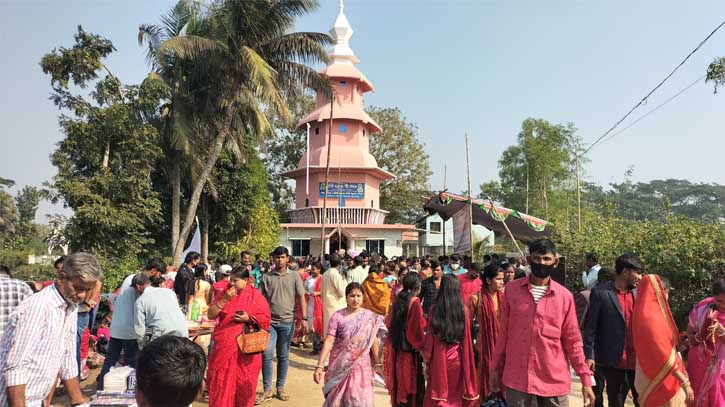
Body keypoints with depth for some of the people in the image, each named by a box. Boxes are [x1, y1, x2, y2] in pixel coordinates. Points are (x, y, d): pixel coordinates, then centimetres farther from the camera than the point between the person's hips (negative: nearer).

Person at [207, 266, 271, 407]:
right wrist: (225, 299, -12)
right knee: (221, 382, 7)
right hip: (224, 346, 3)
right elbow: (211, 315, 0)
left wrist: (249, 318, -20)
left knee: (244, 383, 6)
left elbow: (265, 319, -5)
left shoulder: (256, 296, -3)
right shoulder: (225, 293, 6)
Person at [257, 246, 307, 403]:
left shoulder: (294, 276, 2)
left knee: (283, 356, 10)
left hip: (287, 321, 0)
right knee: (266, 354, -7)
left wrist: (304, 318, -9)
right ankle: (267, 390, 6)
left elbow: (301, 297, -1)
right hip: (269, 321, 0)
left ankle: (280, 388, 22)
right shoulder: (266, 277, 4)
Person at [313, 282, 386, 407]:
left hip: (361, 367, 1)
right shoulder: (337, 316, -8)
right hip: (340, 367, -1)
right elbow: (328, 342, -12)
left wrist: (377, 364, 8)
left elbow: (374, 341, 5)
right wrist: (319, 366, -18)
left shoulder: (370, 317, -2)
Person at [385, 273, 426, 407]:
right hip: (410, 350, -7)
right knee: (412, 381, 5)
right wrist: (421, 347, -7)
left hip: (396, 348, 7)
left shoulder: (398, 300, 3)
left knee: (400, 380, 18)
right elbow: (417, 328, -18)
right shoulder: (415, 303, -16)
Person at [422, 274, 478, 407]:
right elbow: (467, 338, -3)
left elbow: (430, 337, -6)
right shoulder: (464, 310, -8)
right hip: (457, 358, 1)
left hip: (439, 359, -1)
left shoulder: (435, 309, -11)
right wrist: (466, 361, 8)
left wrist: (426, 359, 5)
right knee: (456, 394, 18)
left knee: (438, 394, 12)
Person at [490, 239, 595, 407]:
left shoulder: (565, 296, -1)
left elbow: (572, 342, 4)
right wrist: (495, 368, 8)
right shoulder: (512, 289, -1)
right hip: (517, 379, 0)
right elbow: (503, 333, 6)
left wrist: (586, 380, 2)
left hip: (555, 381, 0)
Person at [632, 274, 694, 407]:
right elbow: (663, 353, -24)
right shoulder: (649, 316, -20)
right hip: (660, 379, -9)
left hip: (658, 376, 9)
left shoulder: (649, 313, 9)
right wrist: (685, 382, -23)